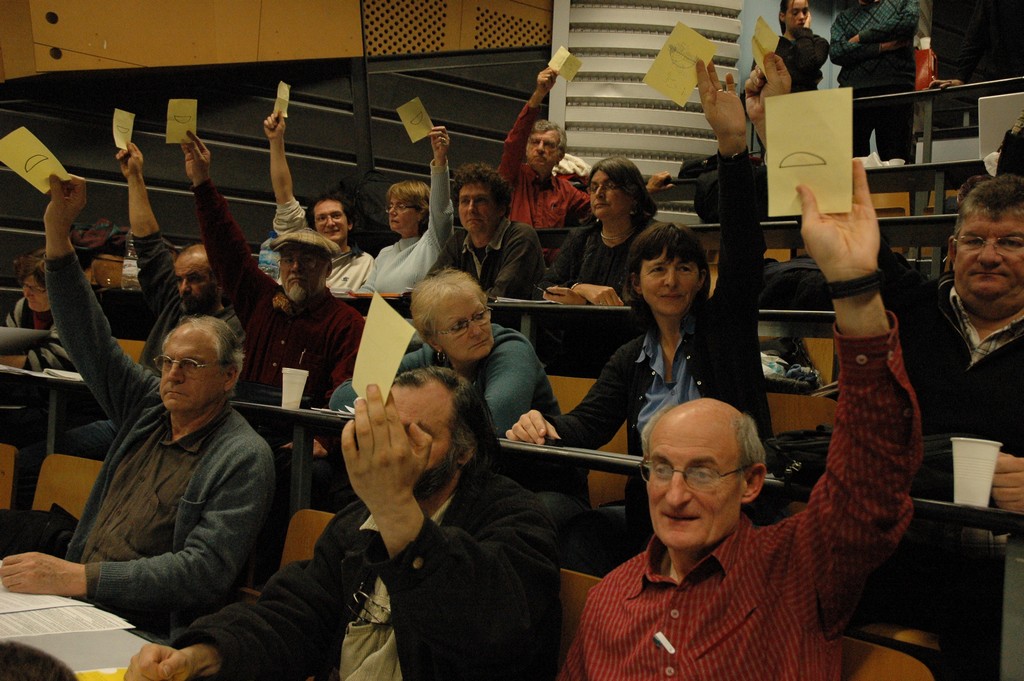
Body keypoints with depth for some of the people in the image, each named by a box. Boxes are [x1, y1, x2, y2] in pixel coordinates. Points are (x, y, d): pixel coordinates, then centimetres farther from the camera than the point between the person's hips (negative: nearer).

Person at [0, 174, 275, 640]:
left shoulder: (243, 457, -9)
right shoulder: (148, 409, 12)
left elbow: (205, 570, -18)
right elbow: (90, 339, 10)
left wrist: (78, 577, -26)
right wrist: (57, 231, 2)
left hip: (148, 635, -7)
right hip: (79, 607, 7)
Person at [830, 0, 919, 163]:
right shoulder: (843, 17, 23)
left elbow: (908, 22, -2)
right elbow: (836, 52, 4)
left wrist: (861, 37, 1)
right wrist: (882, 47, -5)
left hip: (895, 88, -1)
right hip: (854, 92, 2)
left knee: (896, 159, -8)